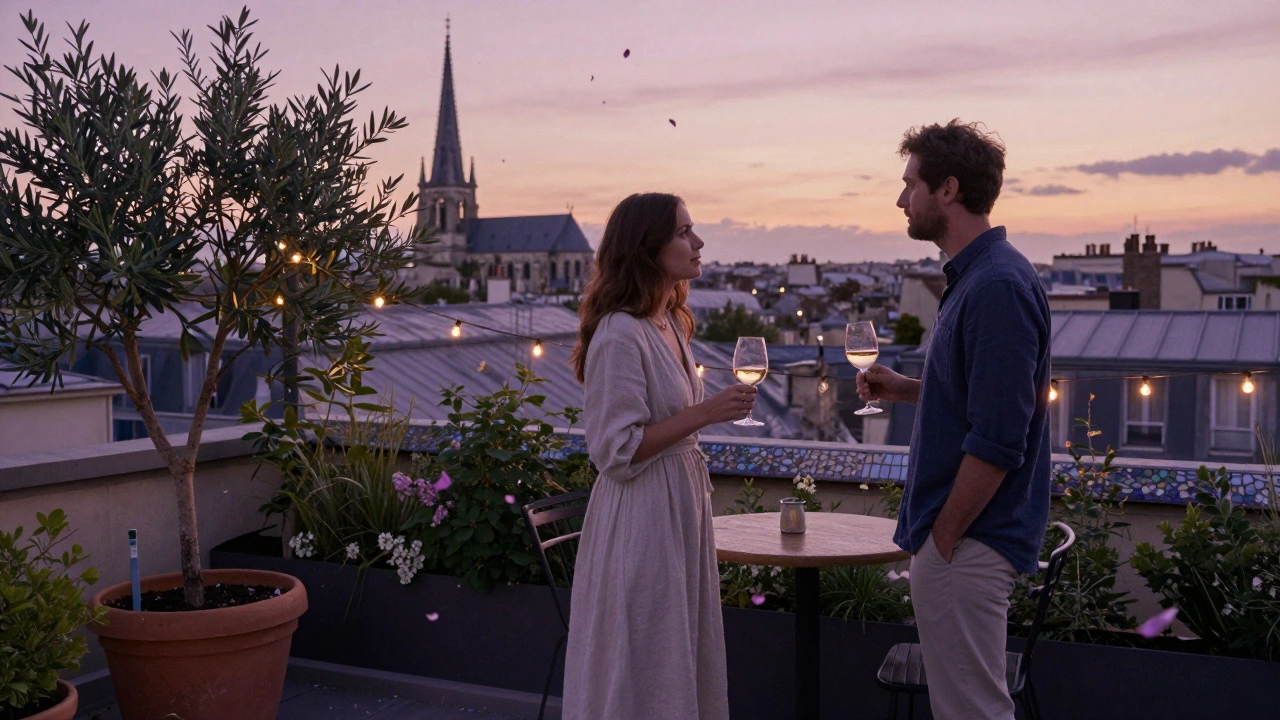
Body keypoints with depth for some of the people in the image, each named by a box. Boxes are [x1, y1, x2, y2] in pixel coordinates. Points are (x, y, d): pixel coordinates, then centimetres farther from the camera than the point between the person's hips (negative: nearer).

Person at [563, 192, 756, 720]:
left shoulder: (670, 324, 10)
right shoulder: (620, 335, -20)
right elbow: (617, 449, -21)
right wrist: (705, 413, -23)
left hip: (681, 506, 9)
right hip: (642, 517, -9)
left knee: (683, 655, 17)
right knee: (643, 665, 2)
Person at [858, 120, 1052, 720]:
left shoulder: (997, 287, -20)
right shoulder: (975, 276, 12)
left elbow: (997, 441, -24)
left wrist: (942, 537, -16)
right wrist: (906, 389, 6)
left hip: (968, 543, -10)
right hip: (959, 534, 10)